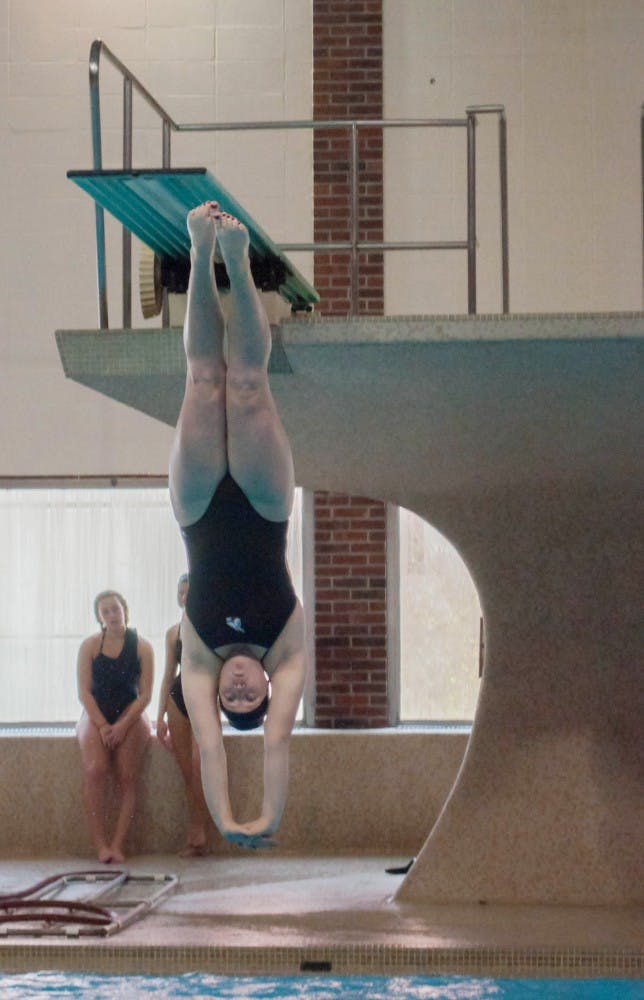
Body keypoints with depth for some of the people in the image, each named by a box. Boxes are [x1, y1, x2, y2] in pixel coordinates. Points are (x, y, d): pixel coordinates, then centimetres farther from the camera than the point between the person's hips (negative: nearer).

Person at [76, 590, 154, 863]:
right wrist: (102, 726, -12)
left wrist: (122, 726, -14)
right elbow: (84, 691, -1)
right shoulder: (90, 645, 3)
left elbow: (145, 694, -2)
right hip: (95, 715, 0)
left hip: (131, 716, 0)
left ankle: (117, 845, -19)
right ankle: (100, 844, -24)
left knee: (127, 778, -18)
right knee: (95, 770, -24)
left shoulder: (141, 647, 2)